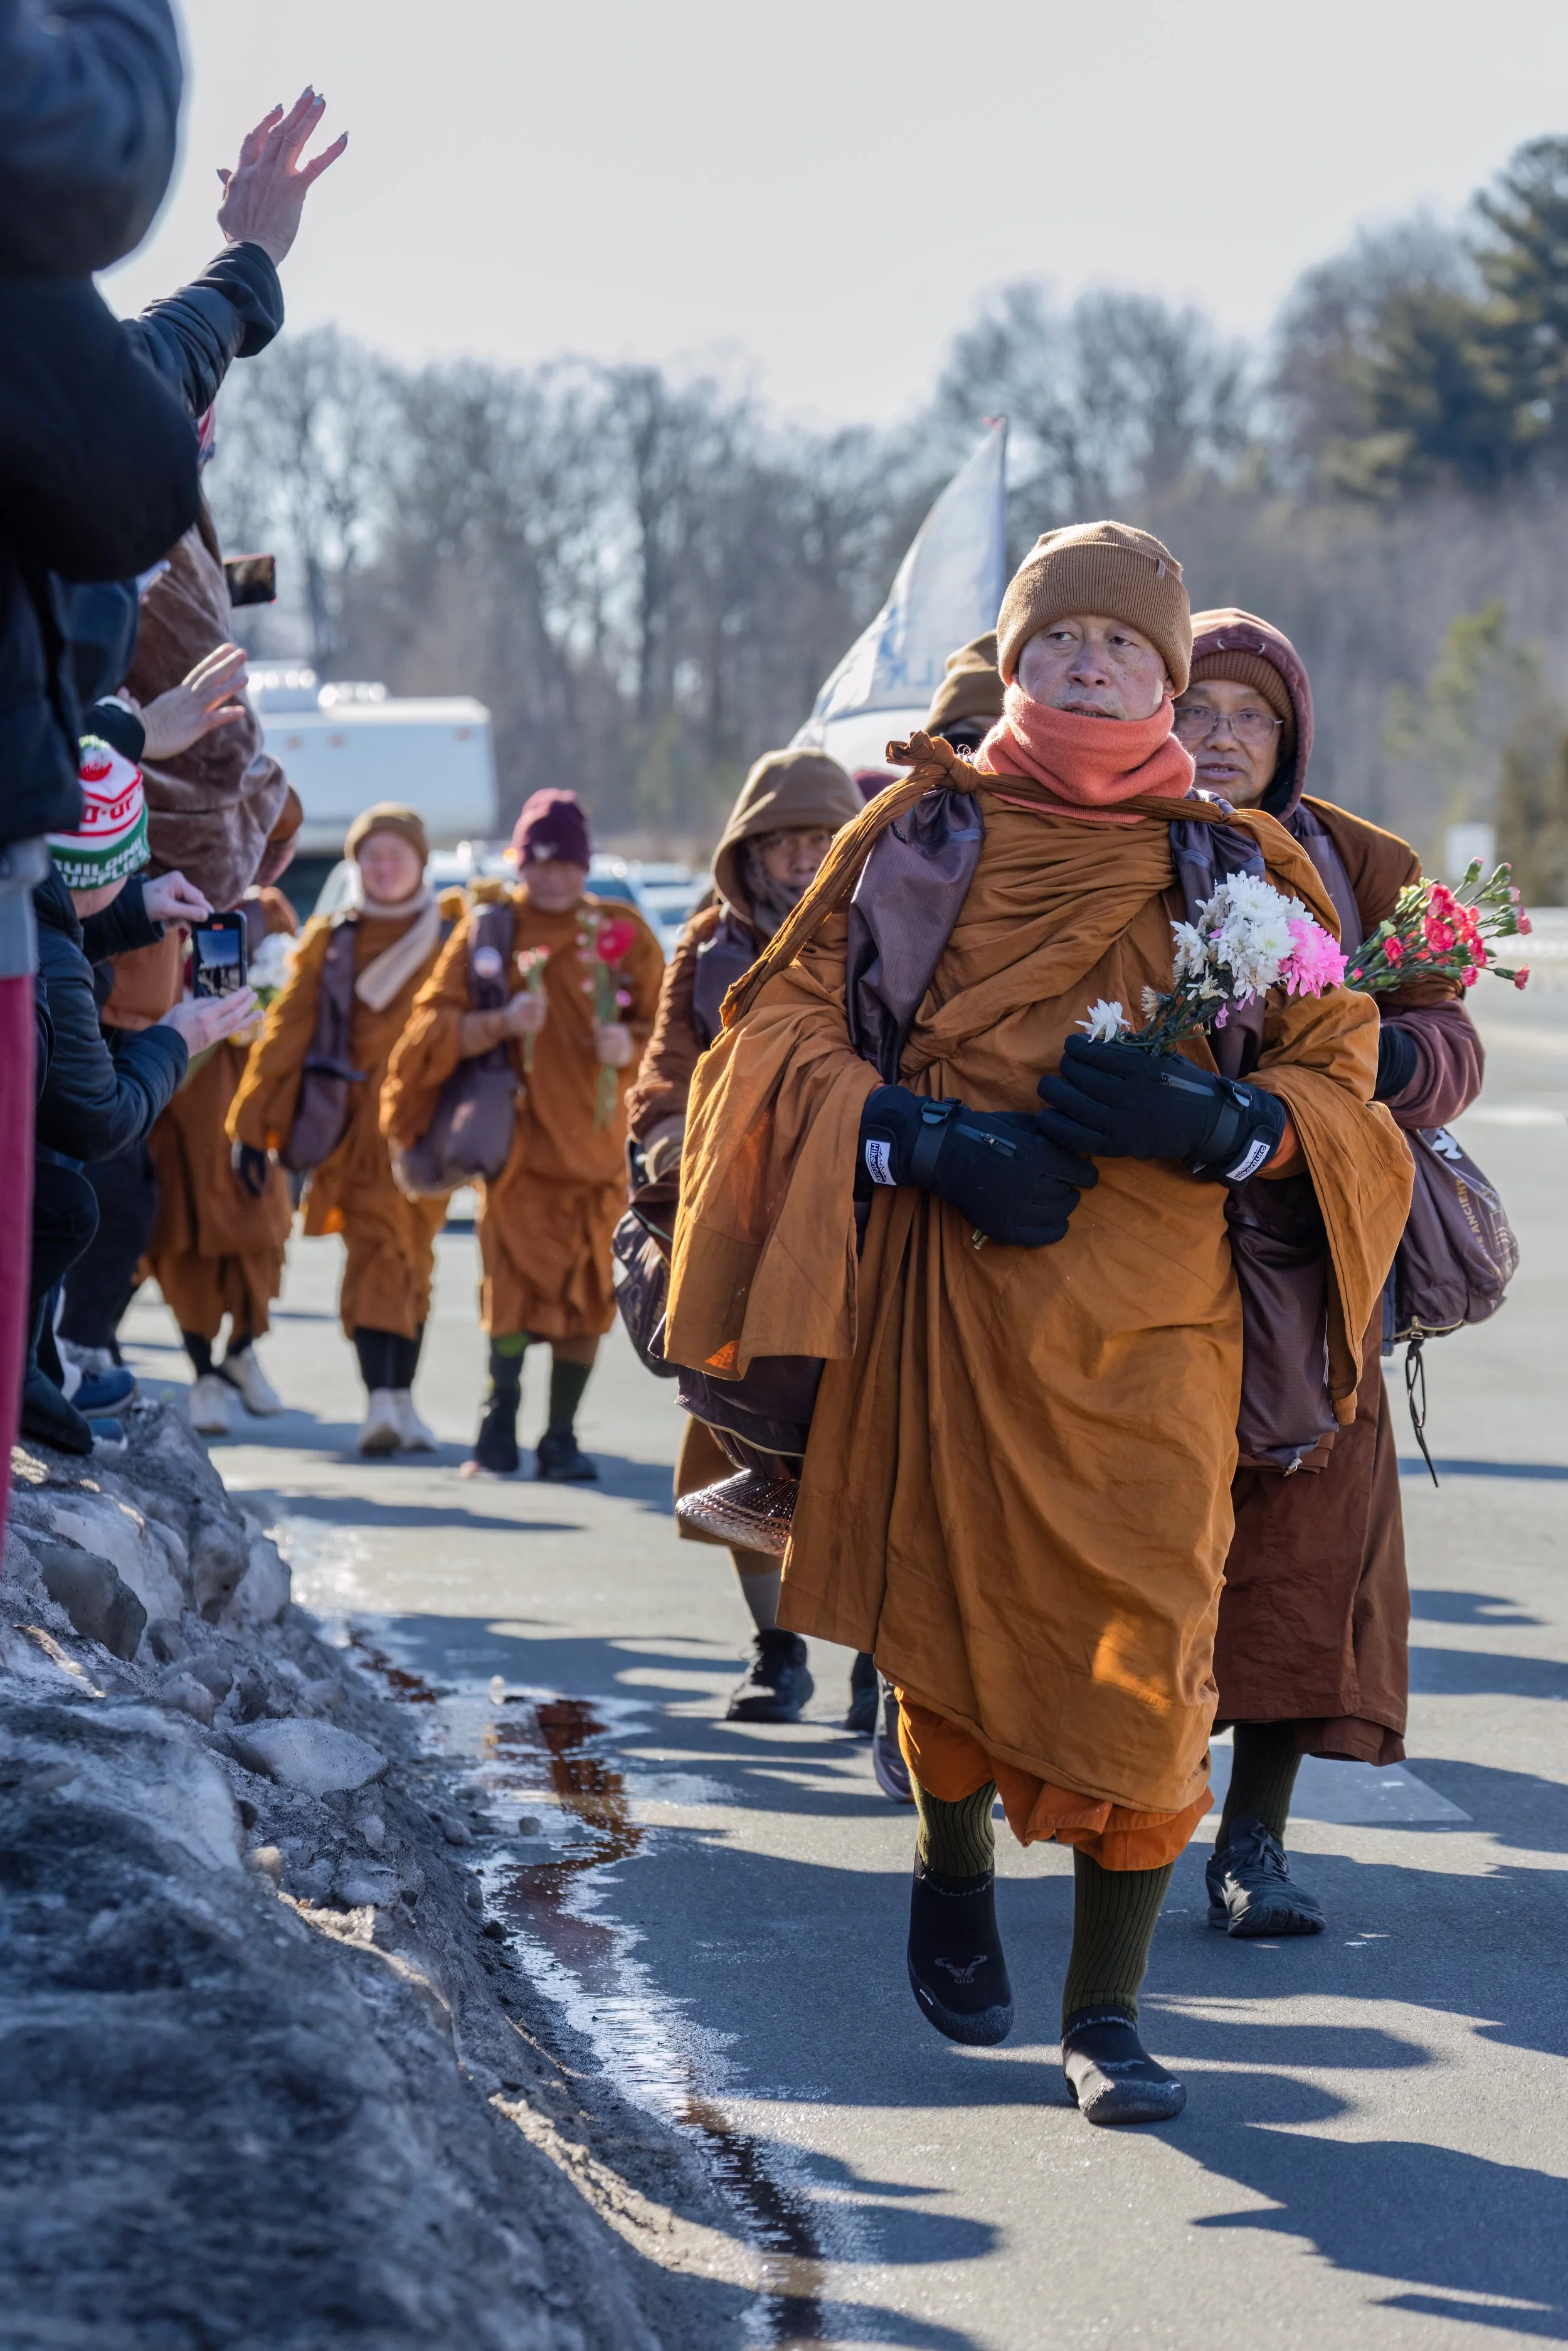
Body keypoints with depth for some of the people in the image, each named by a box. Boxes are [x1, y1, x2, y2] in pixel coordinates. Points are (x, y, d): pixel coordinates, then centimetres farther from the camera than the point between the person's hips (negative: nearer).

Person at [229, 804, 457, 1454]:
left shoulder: (454, 932, 8)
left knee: (412, 1260, 7)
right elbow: (287, 1031, 7)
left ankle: (402, 1400, 15)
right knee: (376, 1252, -14)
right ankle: (380, 1399, -25)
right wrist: (250, 1125, 3)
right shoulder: (331, 939, 9)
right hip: (360, 1125, -1)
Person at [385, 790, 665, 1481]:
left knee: (586, 1293, 3)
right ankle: (499, 1428, 3)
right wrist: (502, 1024, -18)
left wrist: (629, 1043, -11)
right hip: (516, 1140, -2)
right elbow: (436, 1025, 0)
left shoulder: (622, 933, 6)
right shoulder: (488, 929, 3)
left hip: (595, 1140, 2)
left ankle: (561, 1436, 12)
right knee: (514, 1286, -8)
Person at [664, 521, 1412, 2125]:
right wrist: (922, 1138, -12)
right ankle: (951, 1872, 36)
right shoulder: (926, 829, 8)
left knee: (1142, 1640, -8)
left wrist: (1214, 1123, -13)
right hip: (947, 1297, 0)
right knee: (947, 1609, 4)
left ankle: (1106, 2008, 1)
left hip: (1153, 1322, 0)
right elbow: (785, 1020, 5)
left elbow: (1340, 1085, 8)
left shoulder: (1244, 865, 9)